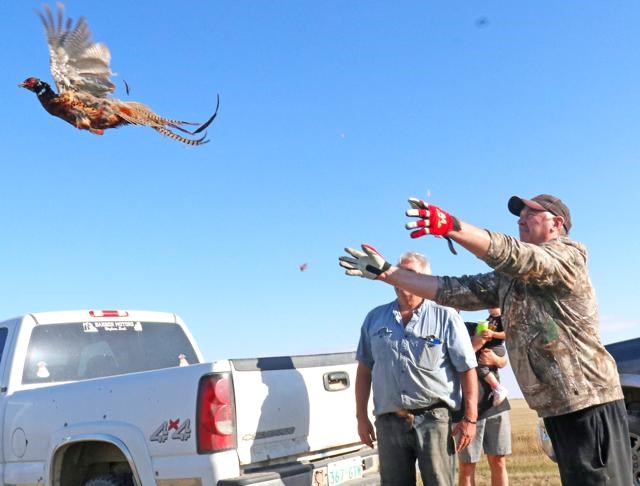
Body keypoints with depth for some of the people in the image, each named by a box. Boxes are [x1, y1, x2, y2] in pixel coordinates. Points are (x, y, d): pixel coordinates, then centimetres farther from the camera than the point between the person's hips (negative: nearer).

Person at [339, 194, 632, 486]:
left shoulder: (569, 255, -5)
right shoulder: (507, 278, 16)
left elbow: (512, 255, -24)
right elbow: (450, 290, 11)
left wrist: (450, 226, -38)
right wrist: (384, 272, 5)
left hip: (591, 405, -7)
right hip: (554, 410, 7)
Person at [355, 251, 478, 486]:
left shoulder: (445, 317, 0)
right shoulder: (375, 318, 10)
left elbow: (467, 370, -1)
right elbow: (364, 370, 14)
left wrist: (470, 418, -6)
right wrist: (361, 417, 10)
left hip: (434, 418, -3)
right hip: (389, 421, 3)